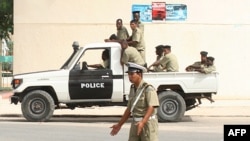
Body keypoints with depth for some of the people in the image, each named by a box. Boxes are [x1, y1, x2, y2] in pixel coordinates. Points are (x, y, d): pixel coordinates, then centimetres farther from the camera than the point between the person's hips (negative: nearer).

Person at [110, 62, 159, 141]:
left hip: (148, 122, -7)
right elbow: (129, 109, 16)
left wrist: (142, 122, -38)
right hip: (136, 123, 7)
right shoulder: (133, 88, 10)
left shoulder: (148, 88, -14)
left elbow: (151, 108, -24)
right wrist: (119, 124, 16)